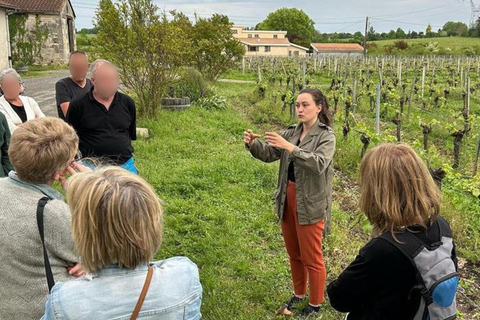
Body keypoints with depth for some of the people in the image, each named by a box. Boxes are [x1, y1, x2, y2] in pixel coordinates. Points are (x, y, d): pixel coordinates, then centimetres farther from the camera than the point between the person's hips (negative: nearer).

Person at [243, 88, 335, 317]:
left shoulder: (326, 136, -12)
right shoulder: (291, 132, 6)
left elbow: (319, 164, -29)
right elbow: (268, 154, 0)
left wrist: (290, 147, -38)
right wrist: (252, 144, -20)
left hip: (310, 204, -6)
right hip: (288, 200, 6)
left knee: (311, 257, 6)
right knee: (294, 254, 20)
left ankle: (315, 305, 24)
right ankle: (298, 295, 38)